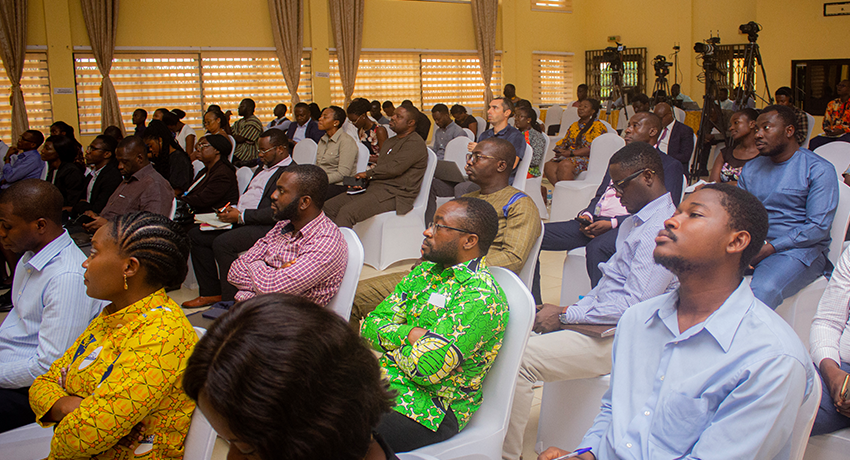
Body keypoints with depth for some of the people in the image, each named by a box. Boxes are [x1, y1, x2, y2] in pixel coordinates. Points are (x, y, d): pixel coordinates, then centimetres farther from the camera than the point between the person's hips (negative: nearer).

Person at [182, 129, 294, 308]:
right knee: (196, 235, 6)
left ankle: (231, 300, -18)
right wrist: (232, 209, 7)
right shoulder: (262, 169, 22)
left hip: (264, 227, -11)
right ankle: (211, 293, 10)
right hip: (240, 220, 11)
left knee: (222, 243, -30)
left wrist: (240, 216, -19)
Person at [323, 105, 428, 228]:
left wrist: (367, 174, -5)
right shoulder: (389, 142, 24)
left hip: (395, 195, -10)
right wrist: (361, 181, 3)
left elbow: (395, 168, -19)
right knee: (329, 206, -2)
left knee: (347, 212, -28)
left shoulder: (415, 143, -8)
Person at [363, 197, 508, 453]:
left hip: (430, 408, -8)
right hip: (382, 381, 8)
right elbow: (370, 325, 8)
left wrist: (394, 342, -5)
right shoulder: (426, 271, 10)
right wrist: (411, 334, -11)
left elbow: (425, 368, -24)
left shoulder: (482, 298, -17)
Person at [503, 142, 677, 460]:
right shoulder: (635, 221, 16)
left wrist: (565, 316, -18)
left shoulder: (662, 229, -19)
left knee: (519, 358, -21)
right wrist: (566, 311, 5)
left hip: (617, 339, -10)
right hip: (601, 318, 10)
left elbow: (634, 305, -25)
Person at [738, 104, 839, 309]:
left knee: (763, 289, -37)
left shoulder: (819, 170, -1)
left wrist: (770, 247, -18)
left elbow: (818, 227, -10)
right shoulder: (751, 168, 17)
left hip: (799, 248, -5)